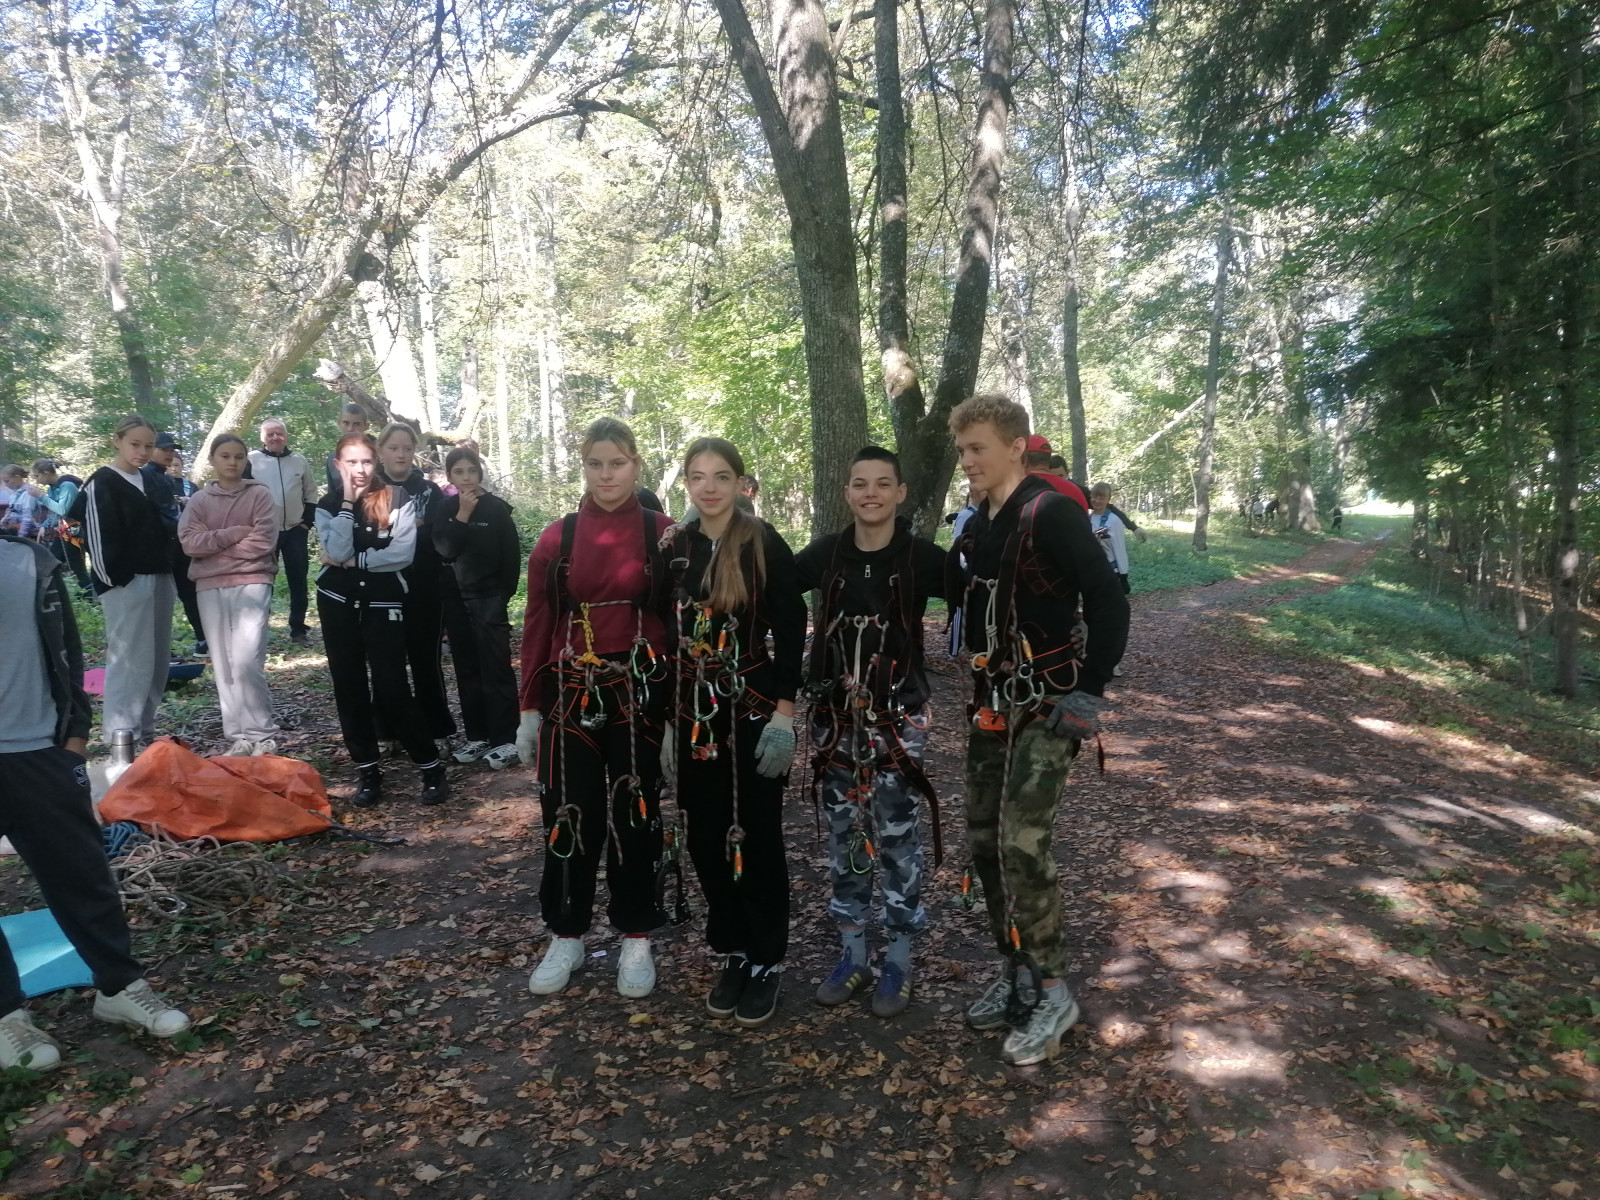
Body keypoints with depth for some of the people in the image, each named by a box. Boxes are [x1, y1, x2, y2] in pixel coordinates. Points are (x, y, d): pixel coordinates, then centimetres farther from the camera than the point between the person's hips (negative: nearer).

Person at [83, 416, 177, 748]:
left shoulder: (152, 483, 18)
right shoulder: (102, 484, -5)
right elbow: (98, 537, -11)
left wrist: (171, 577, 14)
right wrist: (112, 581, -15)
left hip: (159, 579, 8)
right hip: (126, 583, -8)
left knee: (157, 659, 10)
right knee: (131, 660, -8)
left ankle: (144, 729, 18)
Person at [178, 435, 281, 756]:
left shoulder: (259, 494, 2)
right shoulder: (198, 500, 10)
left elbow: (263, 542, -9)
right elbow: (189, 542, -3)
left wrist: (213, 542, -4)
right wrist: (236, 533, -11)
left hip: (252, 583, -4)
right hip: (210, 588, 4)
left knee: (246, 663, -13)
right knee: (223, 666, 5)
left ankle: (262, 736, -2)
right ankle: (239, 735, 12)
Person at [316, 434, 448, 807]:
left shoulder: (396, 499, -3)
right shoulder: (327, 506, 4)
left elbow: (403, 552, -14)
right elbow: (337, 551, -13)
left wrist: (353, 560, -10)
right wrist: (347, 501, -13)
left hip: (384, 603, -3)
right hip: (338, 604, 4)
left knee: (391, 688, -8)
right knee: (349, 688, 6)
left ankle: (432, 768, 3)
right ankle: (367, 772, 16)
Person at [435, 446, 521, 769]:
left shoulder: (496, 508, -6)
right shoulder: (446, 508, 5)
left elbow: (512, 555, -4)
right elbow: (444, 548, -9)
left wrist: (503, 592, -4)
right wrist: (462, 515, -17)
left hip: (488, 599, -4)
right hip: (455, 599, 5)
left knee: (495, 669, -4)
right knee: (467, 670, 9)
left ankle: (505, 739, 0)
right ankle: (477, 736, 17)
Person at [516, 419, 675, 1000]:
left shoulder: (663, 534, -2)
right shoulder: (556, 537, 3)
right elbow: (537, 625, 4)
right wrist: (530, 709, 2)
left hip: (640, 692, -1)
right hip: (570, 692, 2)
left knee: (635, 811, 8)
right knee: (570, 813, 8)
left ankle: (636, 938, 23)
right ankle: (566, 935, 25)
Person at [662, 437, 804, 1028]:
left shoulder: (764, 544, -7)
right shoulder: (674, 547, 6)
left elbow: (790, 632, -8)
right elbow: (665, 637, 10)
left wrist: (784, 714, -14)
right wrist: (666, 718, 8)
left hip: (754, 711, -4)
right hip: (693, 713, 4)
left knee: (757, 837, 4)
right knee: (706, 836, 9)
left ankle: (766, 959, 20)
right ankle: (733, 950, 27)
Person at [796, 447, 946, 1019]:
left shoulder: (921, 556, -7)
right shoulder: (825, 552, 1)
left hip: (897, 715, -3)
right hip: (834, 715, 3)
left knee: (895, 834, 2)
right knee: (843, 833, 11)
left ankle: (898, 962, 18)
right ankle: (852, 954, 27)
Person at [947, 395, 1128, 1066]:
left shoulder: (1050, 514, -14)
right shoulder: (975, 529, 10)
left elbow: (1108, 601, -17)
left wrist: (1090, 692, -19)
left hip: (1047, 706, -8)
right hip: (991, 705, 8)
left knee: (1022, 844, -13)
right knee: (984, 841, 10)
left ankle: (1051, 992, 5)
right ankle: (1015, 972, 26)